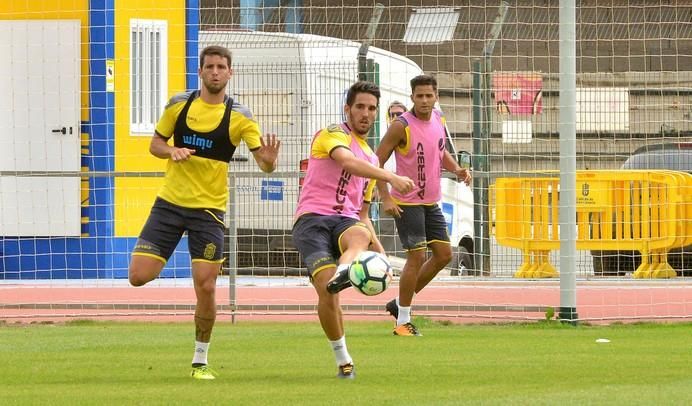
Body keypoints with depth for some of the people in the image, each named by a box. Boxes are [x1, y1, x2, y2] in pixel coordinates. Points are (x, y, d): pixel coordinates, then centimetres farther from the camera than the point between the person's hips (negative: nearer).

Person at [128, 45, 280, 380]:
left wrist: (269, 161, -33)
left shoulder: (239, 116, -4)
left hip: (208, 209, -1)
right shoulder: (179, 104, 1)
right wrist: (172, 151, -13)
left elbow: (262, 159, -9)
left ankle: (200, 361, 10)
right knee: (138, 277, -10)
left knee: (206, 288, -6)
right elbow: (155, 144, 10)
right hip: (170, 202, 1)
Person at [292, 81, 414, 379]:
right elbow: (347, 161, -19)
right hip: (312, 218, -5)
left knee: (359, 235, -35)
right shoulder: (334, 134, 6)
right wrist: (391, 177, -31)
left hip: (346, 221, 5)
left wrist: (378, 249, 15)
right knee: (325, 287, -24)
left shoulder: (371, 158, 28)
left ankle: (343, 274, -68)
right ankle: (342, 359, -10)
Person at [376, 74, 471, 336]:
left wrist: (457, 170, 1)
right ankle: (403, 322, -1)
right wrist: (385, 198, -20)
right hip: (407, 203, -8)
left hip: (431, 202, 8)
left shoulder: (439, 120, 3)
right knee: (417, 256, -11)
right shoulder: (402, 126, -17)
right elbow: (376, 162, -14)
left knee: (444, 255, 8)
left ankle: (400, 303, 21)